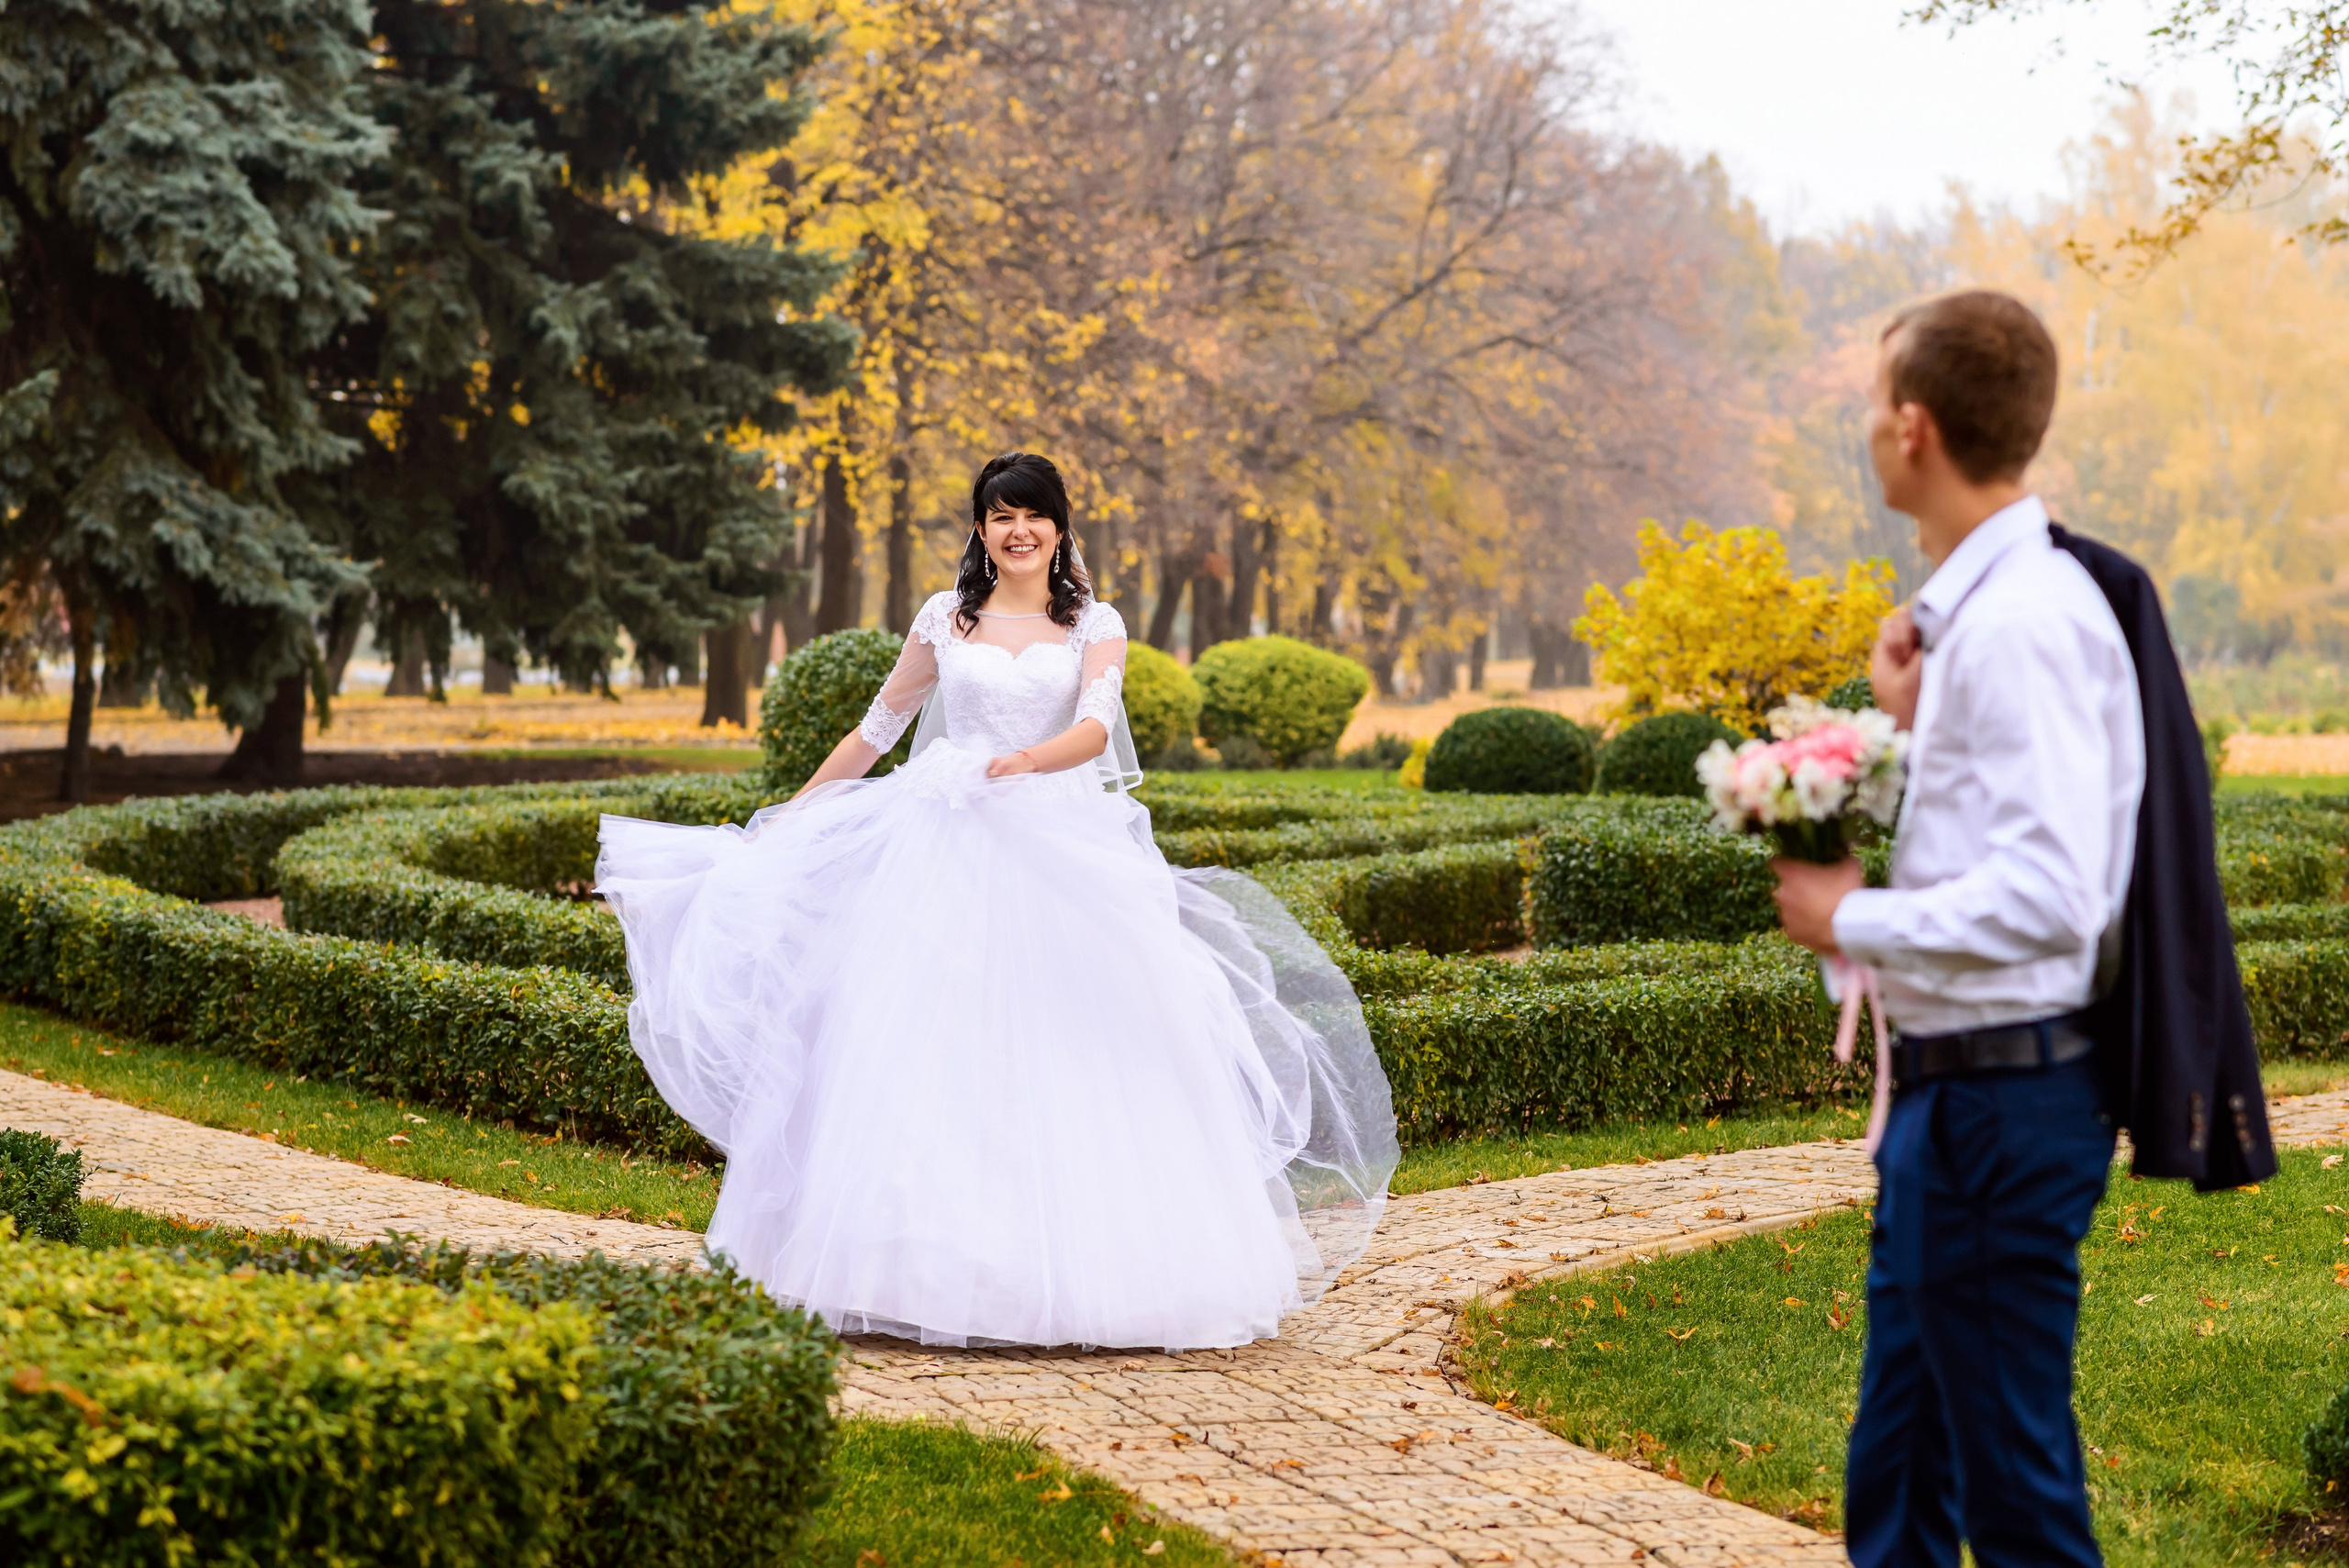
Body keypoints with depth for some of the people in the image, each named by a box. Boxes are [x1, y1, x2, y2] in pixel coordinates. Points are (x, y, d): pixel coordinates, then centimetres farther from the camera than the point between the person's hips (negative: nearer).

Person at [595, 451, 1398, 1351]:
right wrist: (786, 820, 20)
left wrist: (1022, 762, -28)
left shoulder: (1095, 627, 8)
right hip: (951, 859, 1)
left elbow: (1096, 728, -9)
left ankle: (1073, 1265, -3)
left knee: (1075, 1060, -8)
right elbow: (875, 732, 19)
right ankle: (932, 1267, -6)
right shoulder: (944, 621, 12)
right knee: (941, 1055, -7)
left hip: (1064, 858, -1)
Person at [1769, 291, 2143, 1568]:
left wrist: (1851, 919, -16)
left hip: (2000, 1100, -10)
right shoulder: (1973, 609, 10)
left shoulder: (2024, 622, -20)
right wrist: (1917, 726, 4)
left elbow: (2047, 895, -28)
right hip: (1952, 1090, 10)